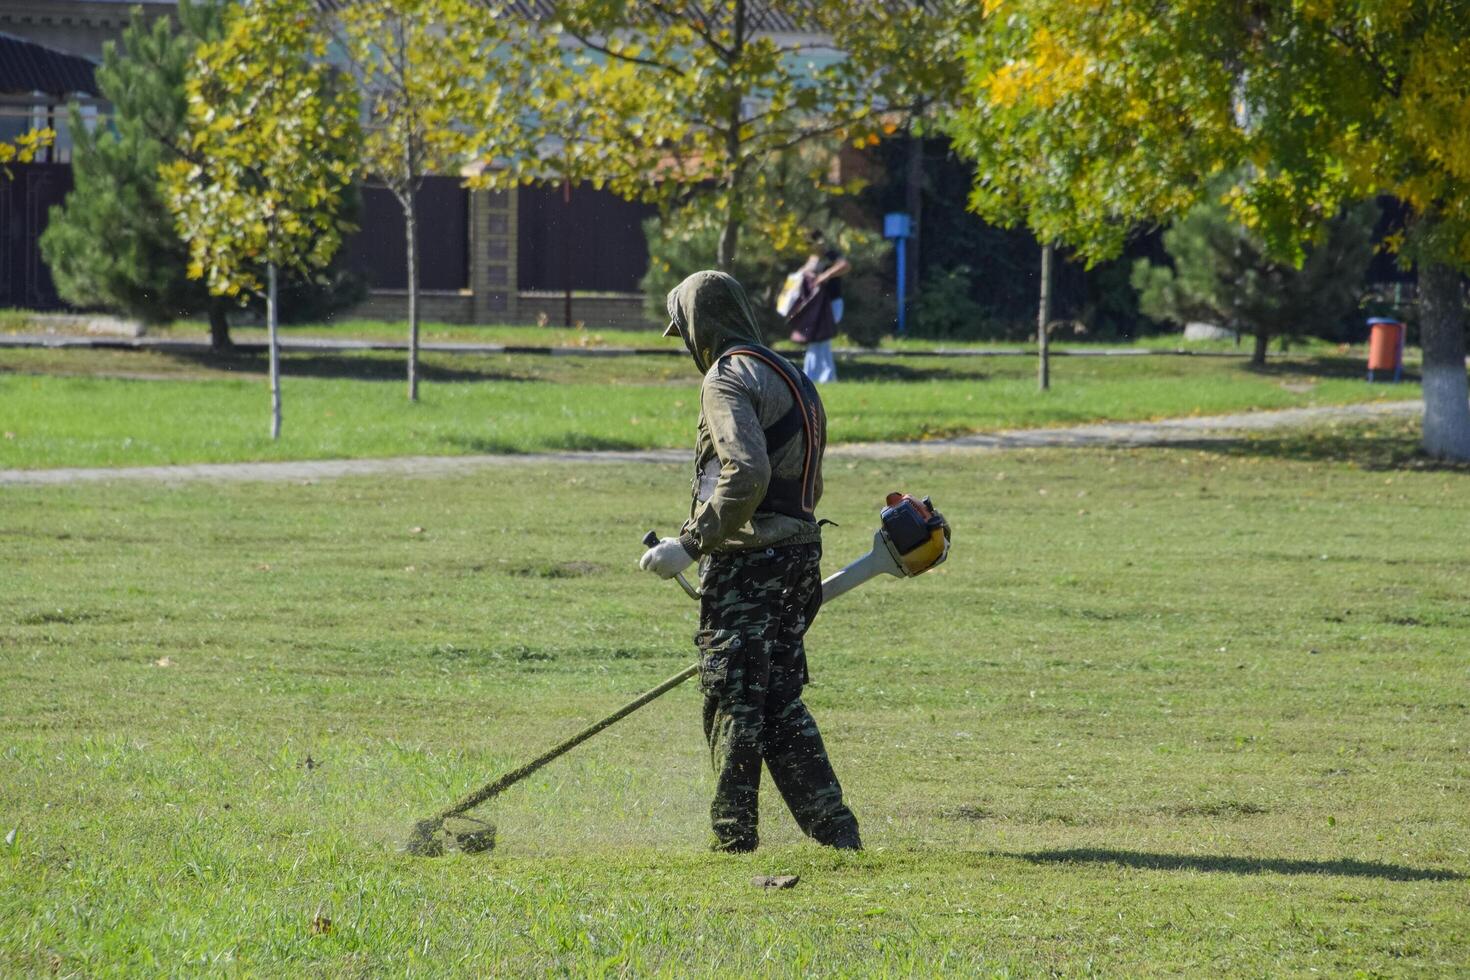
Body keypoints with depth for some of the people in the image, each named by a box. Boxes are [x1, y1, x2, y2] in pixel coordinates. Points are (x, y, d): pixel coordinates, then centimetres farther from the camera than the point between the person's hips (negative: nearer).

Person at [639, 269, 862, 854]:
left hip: (746, 559, -9)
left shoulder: (729, 378, -10)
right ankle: (834, 830, 8)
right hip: (800, 552, 9)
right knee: (780, 701, 12)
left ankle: (733, 837, 0)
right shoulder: (794, 380, 19)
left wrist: (691, 544, -21)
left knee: (732, 699, -3)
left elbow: (747, 475, -24)